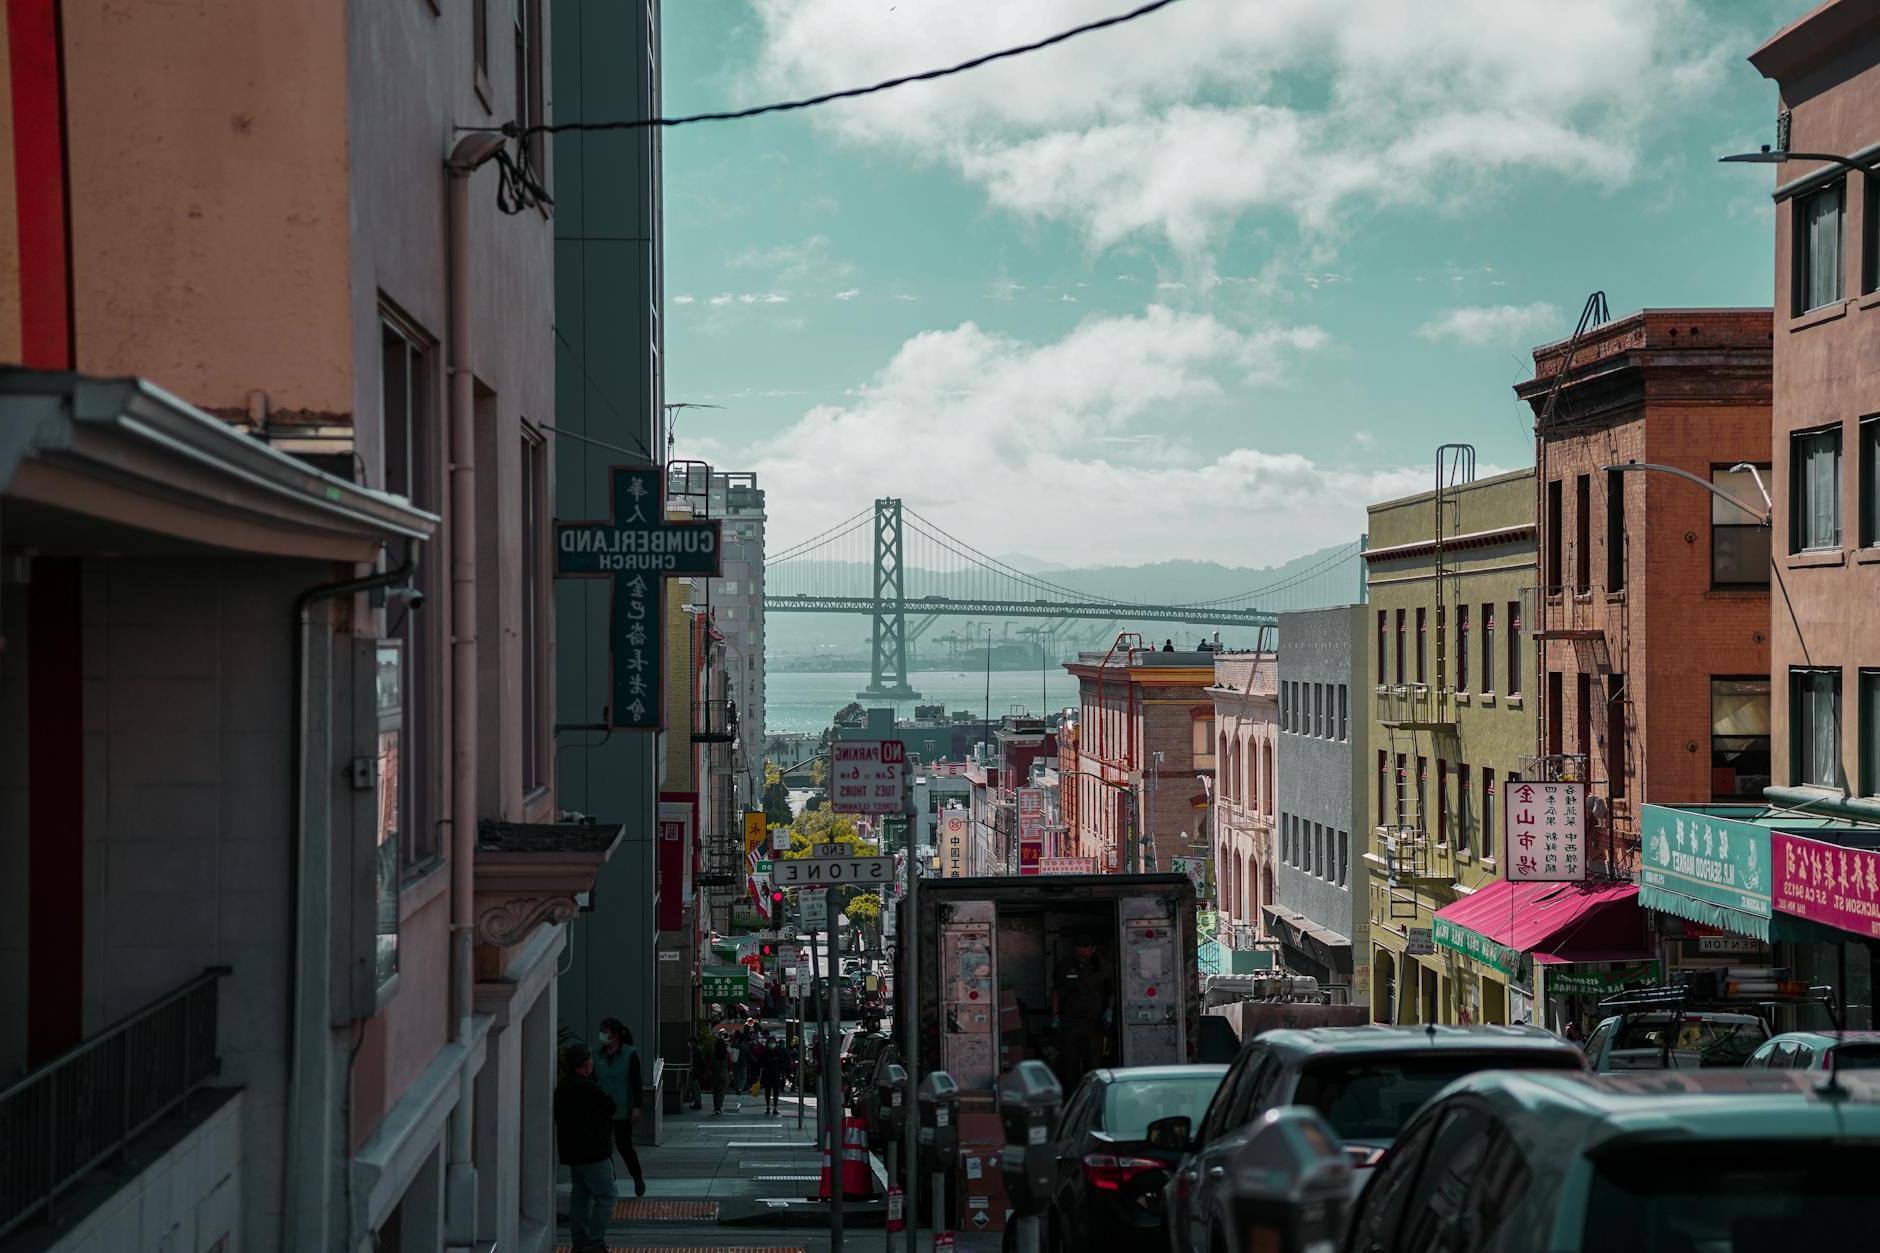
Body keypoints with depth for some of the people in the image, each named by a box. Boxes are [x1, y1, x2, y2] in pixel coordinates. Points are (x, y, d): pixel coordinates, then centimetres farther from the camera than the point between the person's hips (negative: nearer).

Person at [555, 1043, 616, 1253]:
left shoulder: (562, 1089, 10)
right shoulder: (588, 1088, -18)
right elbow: (610, 1108, -6)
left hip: (572, 1152, 9)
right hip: (593, 1151, -9)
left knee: (580, 1196, 15)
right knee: (605, 1196, -4)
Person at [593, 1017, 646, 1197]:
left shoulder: (630, 1054, -7)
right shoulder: (598, 1056, 4)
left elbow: (636, 1083, -8)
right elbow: (593, 1081, 8)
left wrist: (636, 1108, -13)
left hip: (623, 1110, -4)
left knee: (624, 1145, -2)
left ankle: (638, 1178, 21)